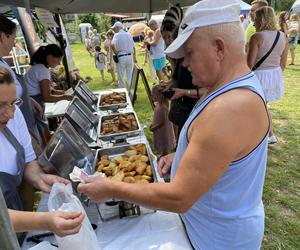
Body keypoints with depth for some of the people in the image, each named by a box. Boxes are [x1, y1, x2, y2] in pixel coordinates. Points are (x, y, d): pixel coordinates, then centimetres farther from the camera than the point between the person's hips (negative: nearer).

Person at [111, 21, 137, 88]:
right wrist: (134, 58, 23)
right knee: (130, 76, 12)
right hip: (129, 56, 5)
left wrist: (116, 53, -8)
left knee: (121, 77, 6)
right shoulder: (129, 34, 11)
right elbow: (133, 47, 16)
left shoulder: (117, 35, -7)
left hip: (120, 57, -5)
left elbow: (112, 45, -23)